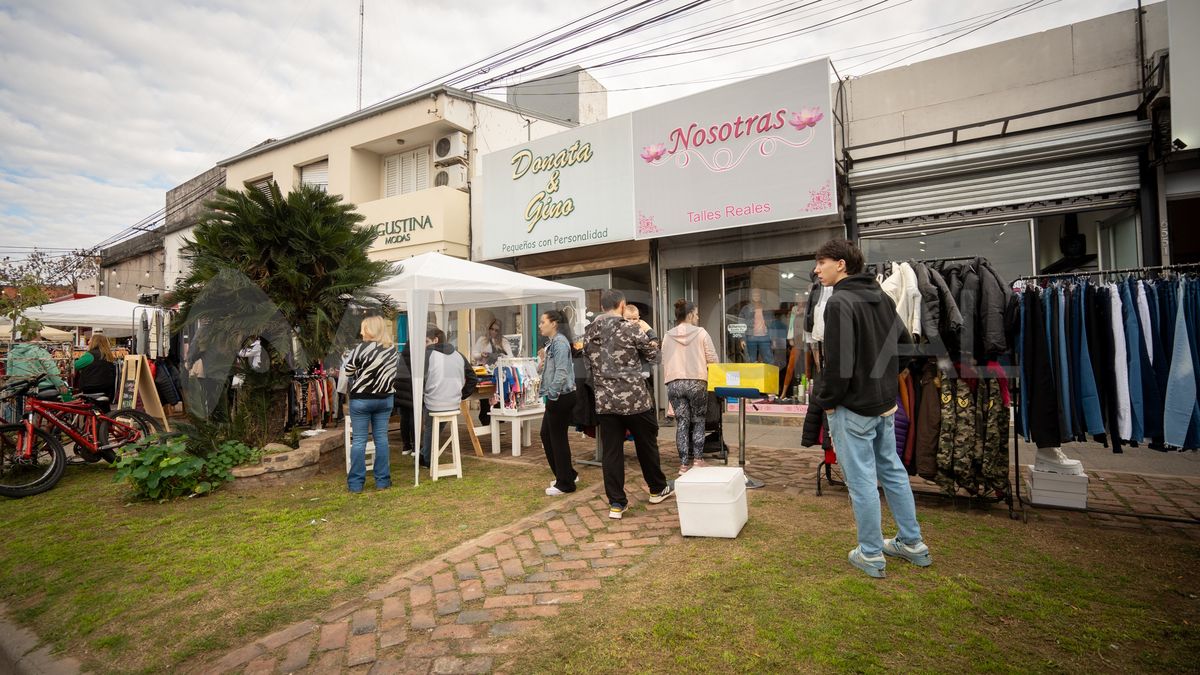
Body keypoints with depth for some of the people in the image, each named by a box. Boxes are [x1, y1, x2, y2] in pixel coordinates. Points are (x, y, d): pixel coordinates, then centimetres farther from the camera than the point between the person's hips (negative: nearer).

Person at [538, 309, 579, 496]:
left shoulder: (560, 342, -15)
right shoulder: (553, 342, 16)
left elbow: (561, 372, -22)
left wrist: (552, 395, -21)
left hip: (561, 397, -10)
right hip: (556, 398, 10)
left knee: (558, 438, 0)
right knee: (546, 435, 16)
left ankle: (565, 483, 13)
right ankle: (568, 474, 28)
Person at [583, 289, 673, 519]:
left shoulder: (589, 332, 5)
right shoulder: (629, 328, -11)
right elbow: (652, 353, 1)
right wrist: (652, 342, 21)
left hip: (604, 400, 4)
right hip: (634, 397, -4)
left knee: (611, 451, 7)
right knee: (646, 444, 16)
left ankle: (616, 503, 11)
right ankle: (657, 489, 33)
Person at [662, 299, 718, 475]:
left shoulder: (668, 336, 5)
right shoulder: (701, 333, -3)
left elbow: (664, 362, 8)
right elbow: (712, 359, -2)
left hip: (674, 383, 2)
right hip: (697, 382, -2)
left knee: (681, 422, 7)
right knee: (698, 420, 13)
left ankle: (684, 463, 8)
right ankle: (698, 458, 13)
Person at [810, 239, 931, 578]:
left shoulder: (840, 302, -19)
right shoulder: (882, 297, 8)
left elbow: (838, 362, -22)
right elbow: (901, 338, 20)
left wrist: (824, 399, -9)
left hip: (853, 407, -9)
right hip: (886, 402, 9)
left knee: (861, 479, 3)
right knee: (892, 470, 19)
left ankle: (871, 555, 16)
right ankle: (913, 543, 31)